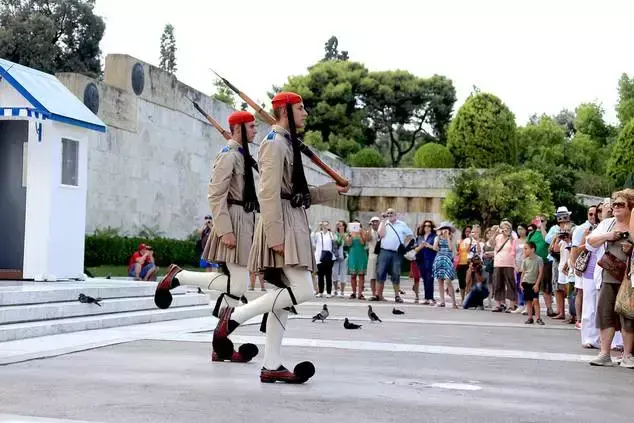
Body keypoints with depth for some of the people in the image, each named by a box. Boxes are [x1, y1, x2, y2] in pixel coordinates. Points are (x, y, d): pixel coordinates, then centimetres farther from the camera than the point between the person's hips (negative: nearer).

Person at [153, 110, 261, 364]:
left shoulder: (242, 154, 17)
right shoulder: (228, 154, -11)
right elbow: (215, 195, -18)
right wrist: (225, 230, -23)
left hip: (245, 223, 10)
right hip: (234, 223, -10)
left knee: (236, 284, 7)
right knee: (238, 285, -12)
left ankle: (222, 347, 10)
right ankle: (177, 276, -2)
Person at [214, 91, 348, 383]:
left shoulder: (288, 143, 20)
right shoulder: (275, 143, -10)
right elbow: (269, 194, -18)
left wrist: (334, 190, 22)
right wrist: (275, 236, -23)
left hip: (293, 224, 10)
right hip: (282, 224, -10)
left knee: (284, 295, 6)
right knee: (302, 290, -15)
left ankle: (271, 366, 8)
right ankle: (236, 315, -7)